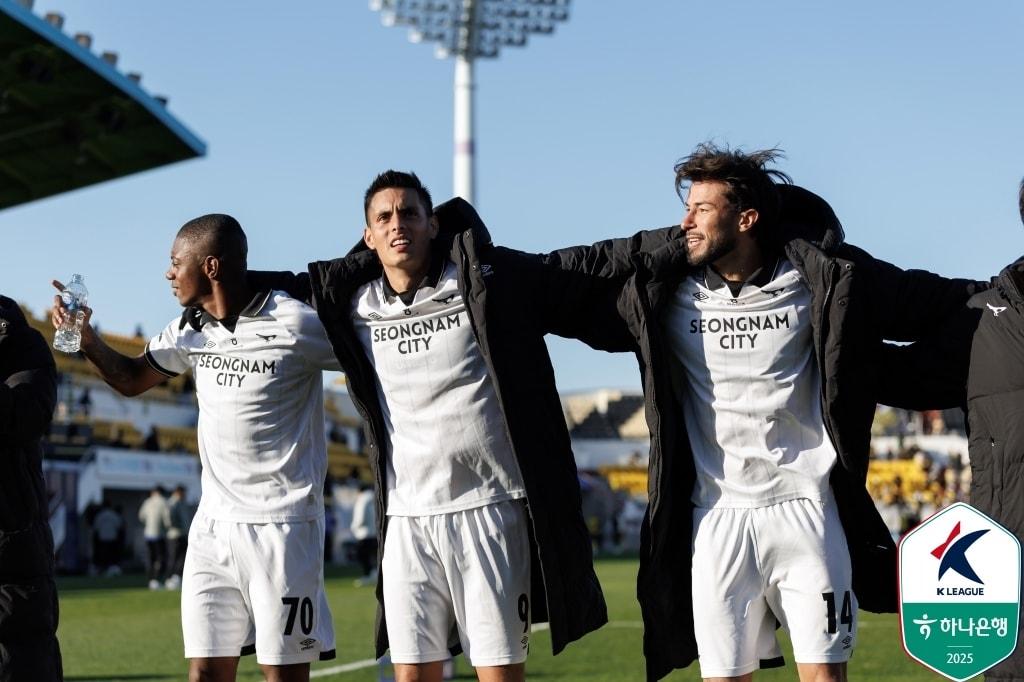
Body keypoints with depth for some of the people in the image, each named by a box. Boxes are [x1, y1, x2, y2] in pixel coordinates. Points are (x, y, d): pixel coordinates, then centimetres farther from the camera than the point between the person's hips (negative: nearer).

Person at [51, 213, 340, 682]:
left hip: (281, 525, -6)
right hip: (212, 524, 6)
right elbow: (131, 379, 22)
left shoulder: (295, 324, -13)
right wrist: (85, 337, 6)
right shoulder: (193, 329, 9)